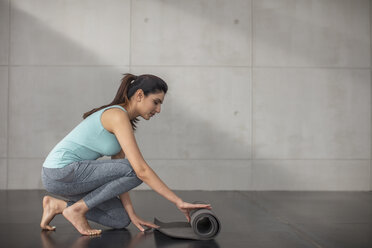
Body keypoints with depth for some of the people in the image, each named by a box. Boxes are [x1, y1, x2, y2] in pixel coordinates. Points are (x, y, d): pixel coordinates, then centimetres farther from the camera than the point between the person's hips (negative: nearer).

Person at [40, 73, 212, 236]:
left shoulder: (123, 120, 12)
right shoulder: (118, 116, -18)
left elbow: (117, 174, 11)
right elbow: (141, 169, -26)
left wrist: (132, 214, 3)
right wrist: (179, 202, -24)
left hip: (66, 172, 10)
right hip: (61, 171, -10)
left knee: (121, 220, 9)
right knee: (134, 171, -18)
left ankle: (58, 205, 13)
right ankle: (77, 209, -8)